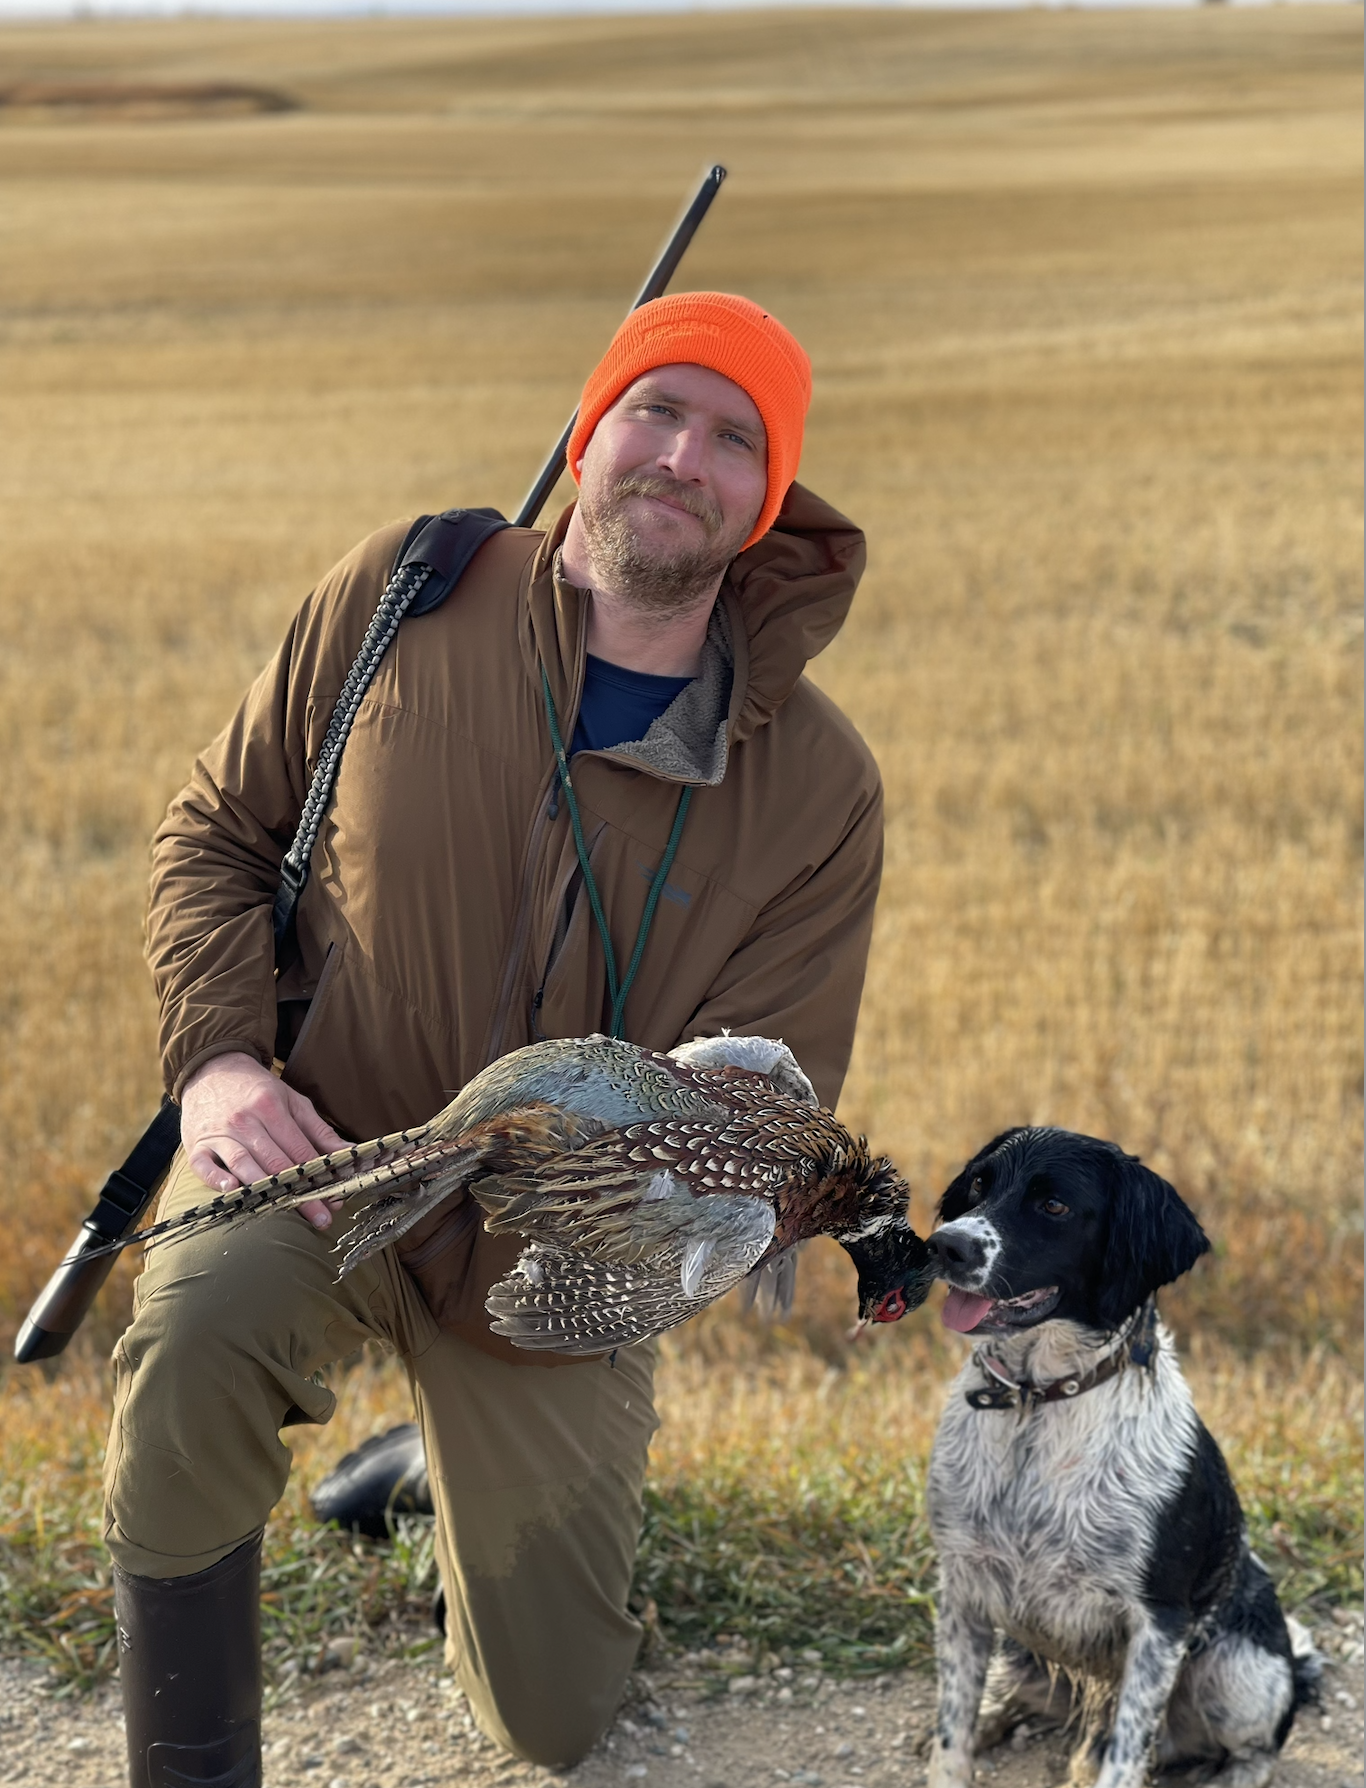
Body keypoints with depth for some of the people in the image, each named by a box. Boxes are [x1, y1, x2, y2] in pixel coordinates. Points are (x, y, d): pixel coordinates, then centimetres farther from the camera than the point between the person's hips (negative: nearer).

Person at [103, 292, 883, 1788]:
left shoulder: (817, 787, -11)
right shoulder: (406, 595, -10)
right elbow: (216, 833, 1)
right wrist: (217, 1055, -17)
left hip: (546, 1266, 2)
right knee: (195, 1332, -39)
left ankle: (475, 1454, 44)